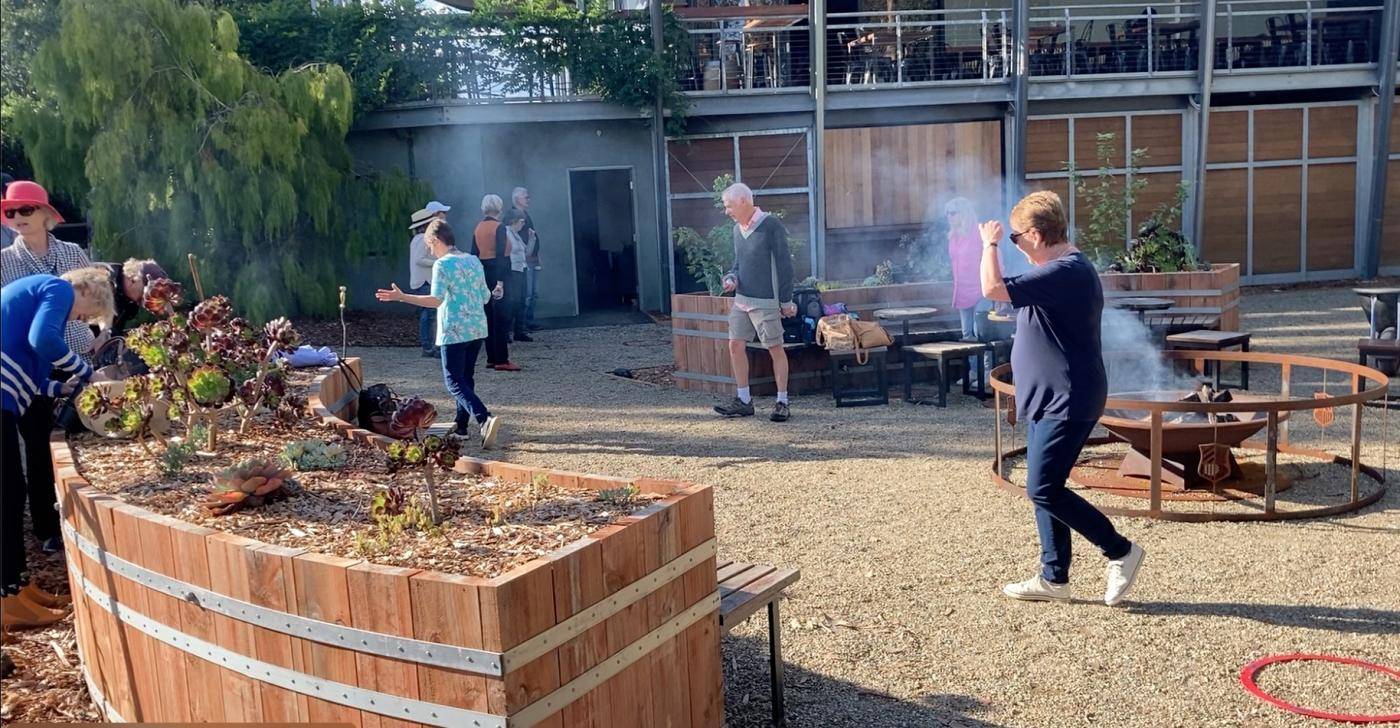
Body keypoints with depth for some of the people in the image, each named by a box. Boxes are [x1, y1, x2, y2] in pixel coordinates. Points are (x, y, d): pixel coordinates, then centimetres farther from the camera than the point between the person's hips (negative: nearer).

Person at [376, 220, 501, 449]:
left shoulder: (442, 264, -11)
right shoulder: (474, 261, 9)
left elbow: (436, 300, -19)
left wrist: (401, 297, -18)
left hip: (454, 331, -7)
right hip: (478, 329, 7)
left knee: (455, 382, -4)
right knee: (466, 377, 19)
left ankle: (485, 419, -24)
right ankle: (462, 425, 25)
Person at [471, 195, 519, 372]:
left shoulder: (478, 228, 9)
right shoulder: (499, 227, -11)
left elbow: (473, 254, 11)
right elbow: (500, 255, -18)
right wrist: (500, 281, -22)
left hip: (483, 272, 7)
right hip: (497, 272, -7)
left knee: (489, 317, 12)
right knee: (500, 317, -6)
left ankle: (491, 359, 15)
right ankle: (501, 360, -7)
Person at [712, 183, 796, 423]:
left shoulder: (771, 225, -11)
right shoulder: (738, 229, 11)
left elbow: (784, 264, -10)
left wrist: (786, 300, -10)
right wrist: (731, 278, 0)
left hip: (765, 301, -7)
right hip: (741, 299, 7)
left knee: (775, 349, 0)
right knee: (736, 345, 6)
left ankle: (782, 402, 8)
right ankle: (744, 401, 15)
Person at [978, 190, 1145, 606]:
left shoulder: (1066, 272, -21)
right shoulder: (1063, 269, 15)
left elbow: (993, 289, -27)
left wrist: (990, 244, -14)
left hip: (1067, 401, -11)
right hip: (1051, 400, 11)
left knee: (1043, 491, -10)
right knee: (1045, 490, 12)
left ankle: (1121, 552, 5)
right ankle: (1054, 579, 21)